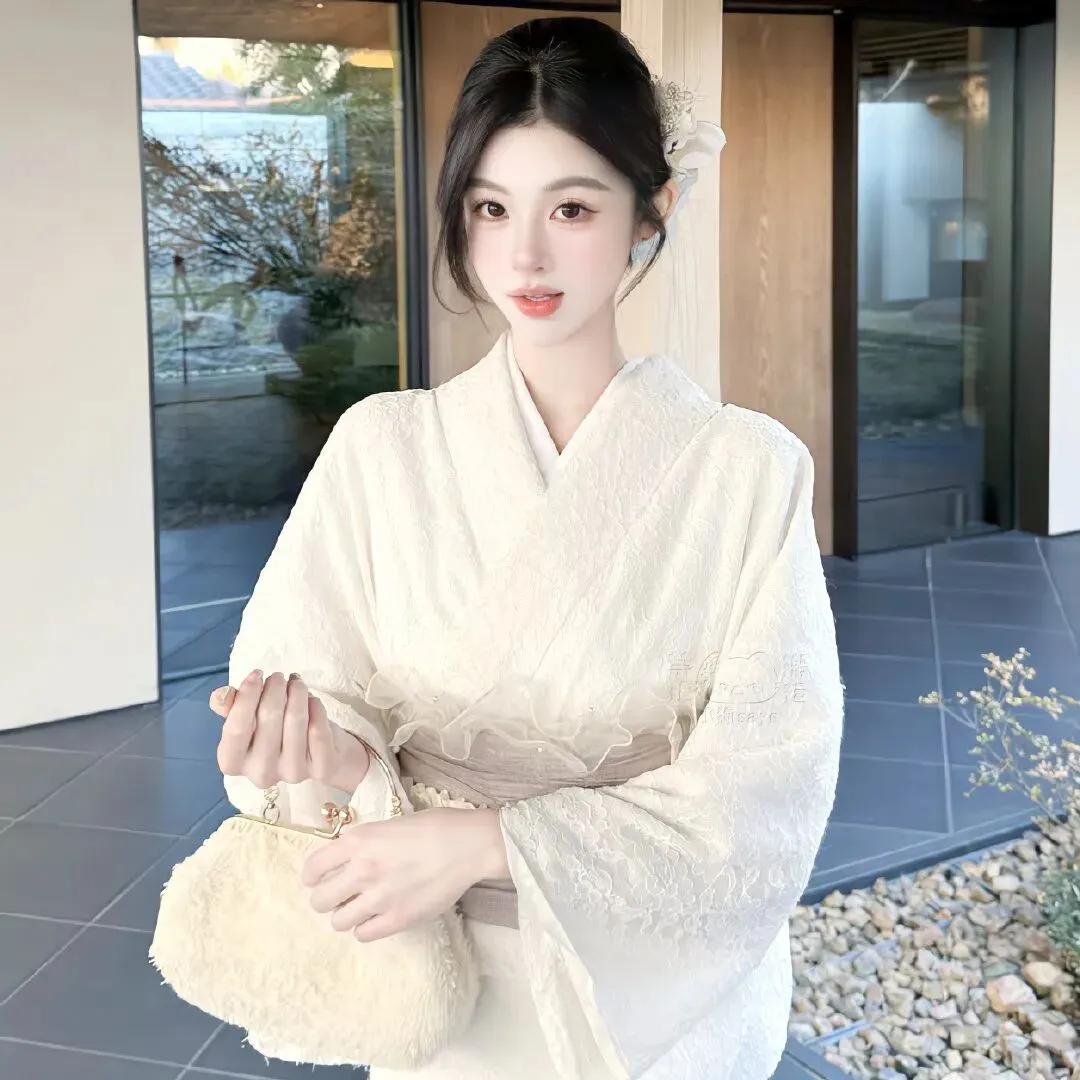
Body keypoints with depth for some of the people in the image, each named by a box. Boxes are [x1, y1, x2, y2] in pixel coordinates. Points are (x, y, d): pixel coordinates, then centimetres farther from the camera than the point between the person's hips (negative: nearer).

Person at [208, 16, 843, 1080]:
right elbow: (309, 687, -9)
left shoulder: (751, 472, -14)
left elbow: (768, 792, -19)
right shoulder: (381, 447, -9)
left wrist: (487, 838, -29)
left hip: (665, 991, -1)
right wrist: (326, 753, -32)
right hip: (441, 984, 1)